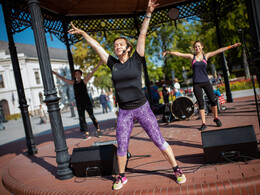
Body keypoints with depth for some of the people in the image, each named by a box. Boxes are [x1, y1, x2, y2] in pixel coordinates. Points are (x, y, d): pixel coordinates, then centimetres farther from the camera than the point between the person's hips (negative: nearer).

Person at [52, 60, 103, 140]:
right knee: (81, 118, 3)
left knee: (92, 116, -5)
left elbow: (91, 73, -7)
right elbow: (63, 79, 20)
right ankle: (87, 134, 8)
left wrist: (98, 65, -14)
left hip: (87, 101, -5)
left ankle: (98, 130, 6)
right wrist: (56, 74, 25)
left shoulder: (84, 80, 0)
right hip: (79, 103, 5)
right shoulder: (73, 82, 12)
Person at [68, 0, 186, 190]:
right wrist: (83, 33, 17)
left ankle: (177, 170, 18)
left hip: (142, 108, -3)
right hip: (124, 112, 3)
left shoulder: (136, 60, -1)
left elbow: (142, 35, -6)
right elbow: (96, 46, 12)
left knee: (159, 141, 2)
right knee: (121, 147, 9)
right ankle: (122, 176, 29)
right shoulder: (113, 64, 6)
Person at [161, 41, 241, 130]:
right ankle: (203, 123, 6)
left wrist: (232, 46, 4)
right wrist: (168, 52, -1)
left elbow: (219, 50, 6)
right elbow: (178, 54, 5)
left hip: (206, 82, 1)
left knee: (213, 101, 0)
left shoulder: (206, 56, 8)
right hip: (196, 83, -1)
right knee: (201, 104, 0)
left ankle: (216, 118, 22)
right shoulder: (191, 57, 7)